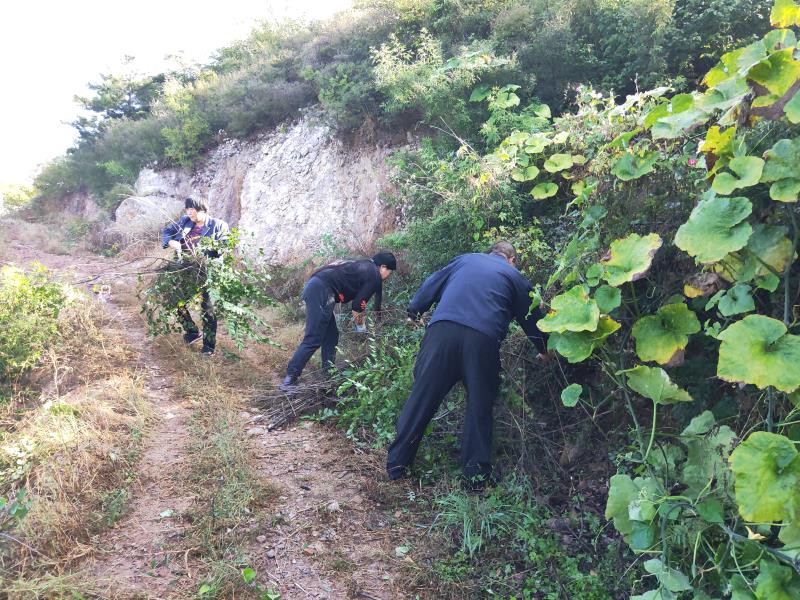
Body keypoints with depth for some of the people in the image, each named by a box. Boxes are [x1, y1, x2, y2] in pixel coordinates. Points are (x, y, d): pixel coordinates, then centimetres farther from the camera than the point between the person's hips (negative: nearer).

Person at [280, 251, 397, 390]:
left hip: (313, 286, 10)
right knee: (313, 339, -8)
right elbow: (357, 304, -1)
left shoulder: (364, 266, 26)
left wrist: (360, 312, 21)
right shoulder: (375, 276, 0)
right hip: (321, 291, -10)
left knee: (331, 336, 16)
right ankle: (290, 378, -8)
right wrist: (360, 320, 16)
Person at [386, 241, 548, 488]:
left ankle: (397, 463, 14)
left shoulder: (465, 259, 26)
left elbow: (431, 285, 23)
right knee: (479, 407, 13)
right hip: (483, 340, -1)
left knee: (422, 398, 7)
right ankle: (476, 474, 17)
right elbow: (532, 318, 31)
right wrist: (544, 350, 45)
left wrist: (413, 311, 30)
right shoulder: (516, 278, 24)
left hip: (442, 330, 1)